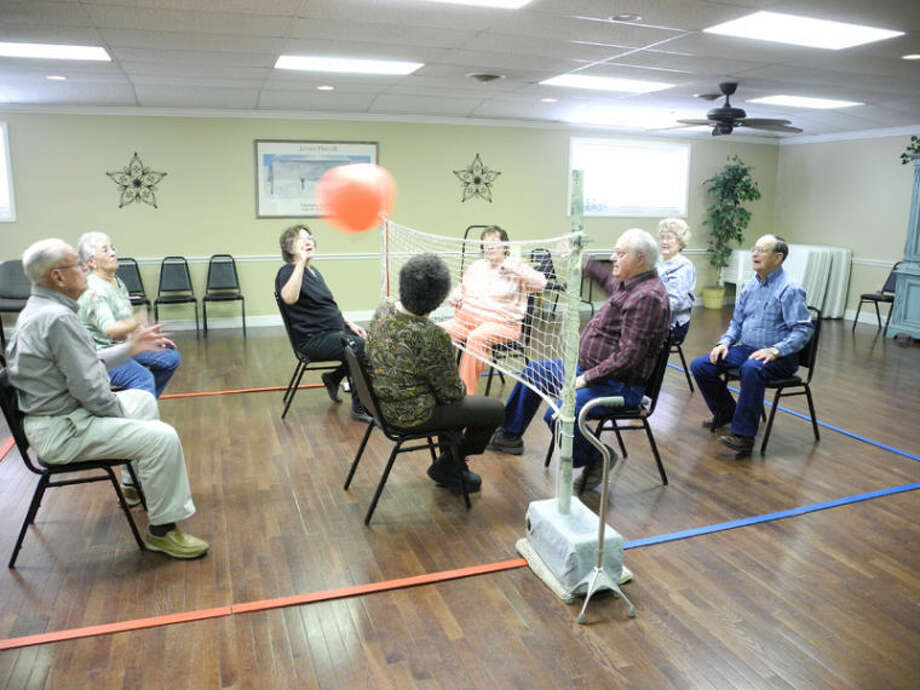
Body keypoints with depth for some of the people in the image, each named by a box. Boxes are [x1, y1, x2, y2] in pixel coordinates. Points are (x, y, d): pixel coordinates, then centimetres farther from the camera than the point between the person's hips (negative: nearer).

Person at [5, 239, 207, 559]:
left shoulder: (42, 308, 9)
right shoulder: (57, 318, -24)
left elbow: (87, 364, 14)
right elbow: (89, 389, -24)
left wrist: (130, 347, 13)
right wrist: (122, 415, -9)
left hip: (60, 412, 11)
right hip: (63, 429, -11)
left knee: (143, 399, 25)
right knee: (163, 438, -19)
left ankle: (138, 484, 36)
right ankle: (162, 529, -5)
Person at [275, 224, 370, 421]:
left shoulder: (313, 271, 17)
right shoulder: (288, 272, -10)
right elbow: (289, 298, -34)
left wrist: (349, 323, 12)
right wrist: (301, 262, -36)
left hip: (335, 330, 9)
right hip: (313, 339, -9)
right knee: (365, 349, -22)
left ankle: (334, 378, 15)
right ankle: (361, 408, -7)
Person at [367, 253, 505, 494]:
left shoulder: (383, 309, -7)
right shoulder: (432, 337, -31)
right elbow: (451, 392, -19)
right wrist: (461, 388, 7)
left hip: (383, 402, 9)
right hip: (411, 414, -9)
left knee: (463, 398, 30)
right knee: (495, 410, 6)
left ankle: (450, 459, 36)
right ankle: (448, 466, 20)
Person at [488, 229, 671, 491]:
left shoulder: (647, 296, -23)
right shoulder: (628, 284, 7)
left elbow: (628, 357, -28)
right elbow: (607, 280, 34)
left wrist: (586, 379, -23)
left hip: (619, 385, -11)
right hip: (589, 368, 11)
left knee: (558, 414, -32)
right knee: (533, 372, 19)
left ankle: (596, 457, -4)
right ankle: (509, 436, 34)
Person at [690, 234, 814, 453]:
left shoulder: (789, 290, -11)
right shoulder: (750, 286, 12)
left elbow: (803, 329, -17)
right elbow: (737, 322, 19)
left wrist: (774, 350, -27)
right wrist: (725, 342, 1)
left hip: (779, 358, -7)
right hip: (745, 349, 7)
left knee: (751, 368, -40)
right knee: (700, 366, -7)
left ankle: (743, 434, -30)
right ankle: (726, 411, 17)